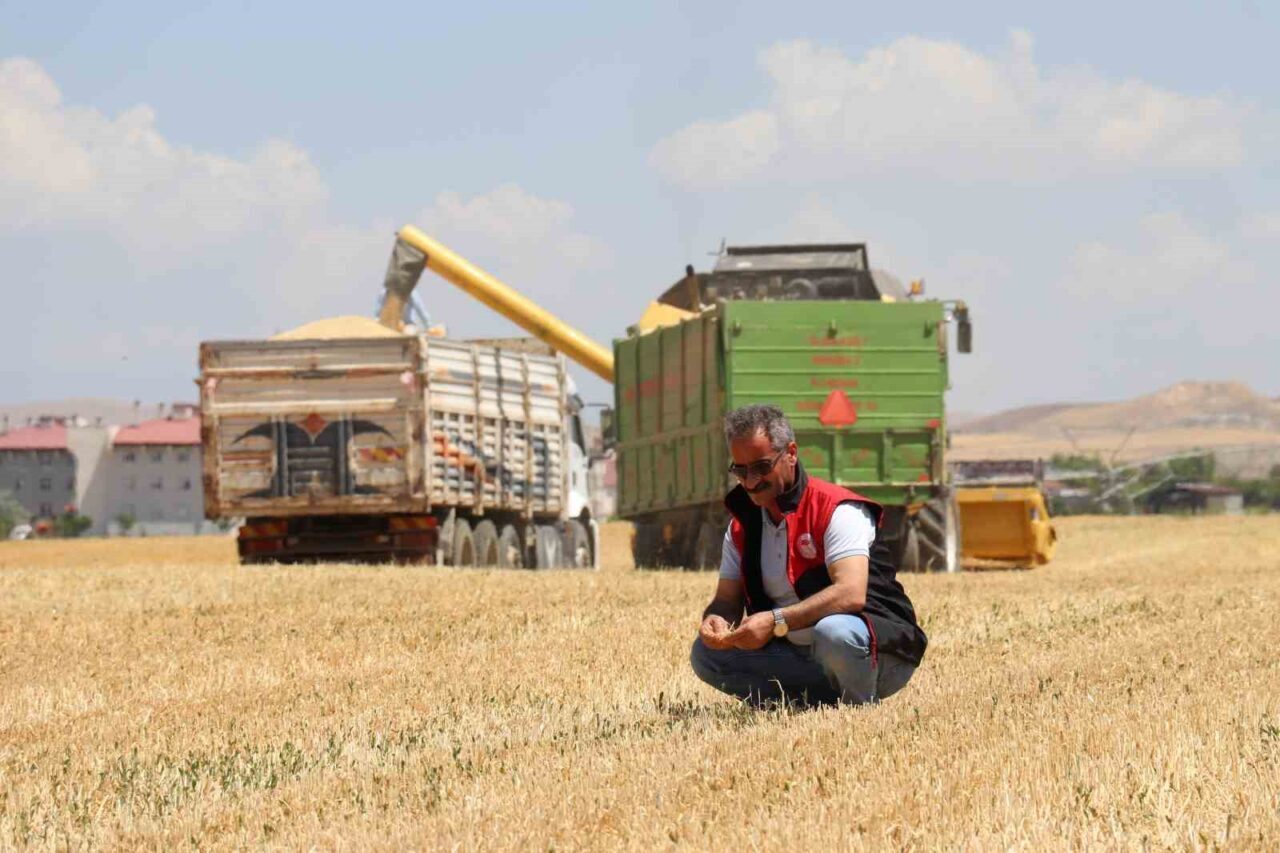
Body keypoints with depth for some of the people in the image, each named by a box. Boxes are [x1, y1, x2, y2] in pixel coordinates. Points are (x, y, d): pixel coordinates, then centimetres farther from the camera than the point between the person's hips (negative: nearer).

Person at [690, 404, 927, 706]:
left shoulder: (836, 510, -15)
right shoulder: (742, 525, 7)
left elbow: (851, 594, -30)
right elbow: (727, 599, 7)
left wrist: (775, 621, -36)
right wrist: (714, 621, -19)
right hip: (799, 656, 7)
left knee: (833, 632, -40)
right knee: (706, 653, -8)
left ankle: (861, 705, -8)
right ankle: (832, 699, -7)